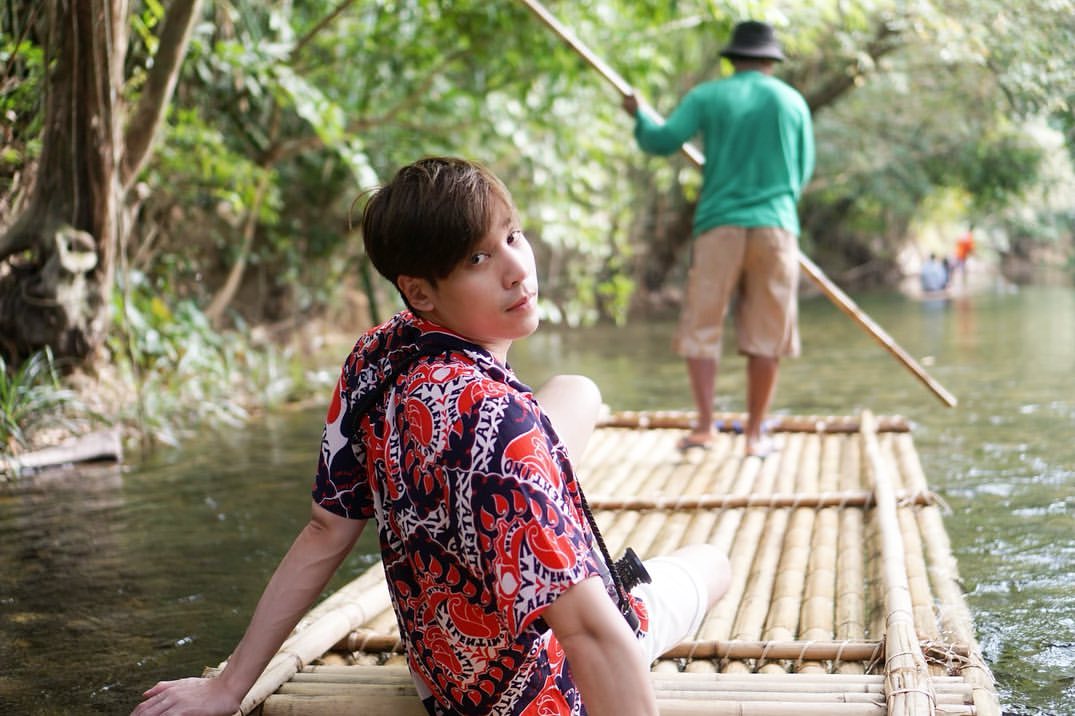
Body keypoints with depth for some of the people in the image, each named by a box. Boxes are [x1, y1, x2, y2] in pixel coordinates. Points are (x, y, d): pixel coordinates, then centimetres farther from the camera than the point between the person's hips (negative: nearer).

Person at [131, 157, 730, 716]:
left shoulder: (375, 357, -14)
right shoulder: (497, 417, -38)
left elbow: (325, 533, -9)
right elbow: (592, 632, -39)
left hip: (439, 653, 6)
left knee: (579, 394, 20)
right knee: (712, 562, 22)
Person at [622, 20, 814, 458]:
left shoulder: (707, 97, 4)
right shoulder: (793, 102, 10)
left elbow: (661, 142, -2)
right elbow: (802, 173, 15)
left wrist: (638, 116, 18)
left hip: (719, 224, -1)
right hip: (776, 225, 1)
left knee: (701, 327, 5)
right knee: (765, 336, 6)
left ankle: (705, 424, -7)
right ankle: (755, 434, 8)